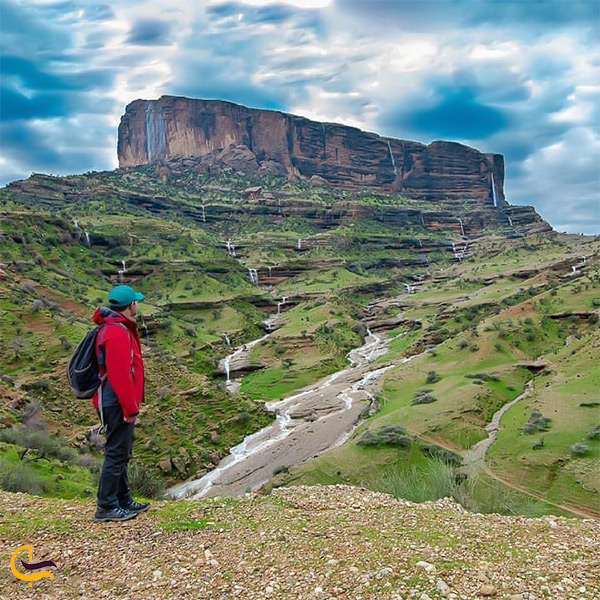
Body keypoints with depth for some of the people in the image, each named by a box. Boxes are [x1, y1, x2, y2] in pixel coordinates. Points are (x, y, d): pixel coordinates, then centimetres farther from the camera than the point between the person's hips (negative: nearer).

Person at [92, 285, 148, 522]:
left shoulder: (120, 328, 13)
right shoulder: (117, 333, -19)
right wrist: (130, 408, -19)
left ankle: (124, 501, 29)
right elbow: (119, 375, -23)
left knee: (121, 453, 17)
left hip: (115, 402, 11)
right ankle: (106, 507, 9)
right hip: (117, 403, -11)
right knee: (117, 453, -1)